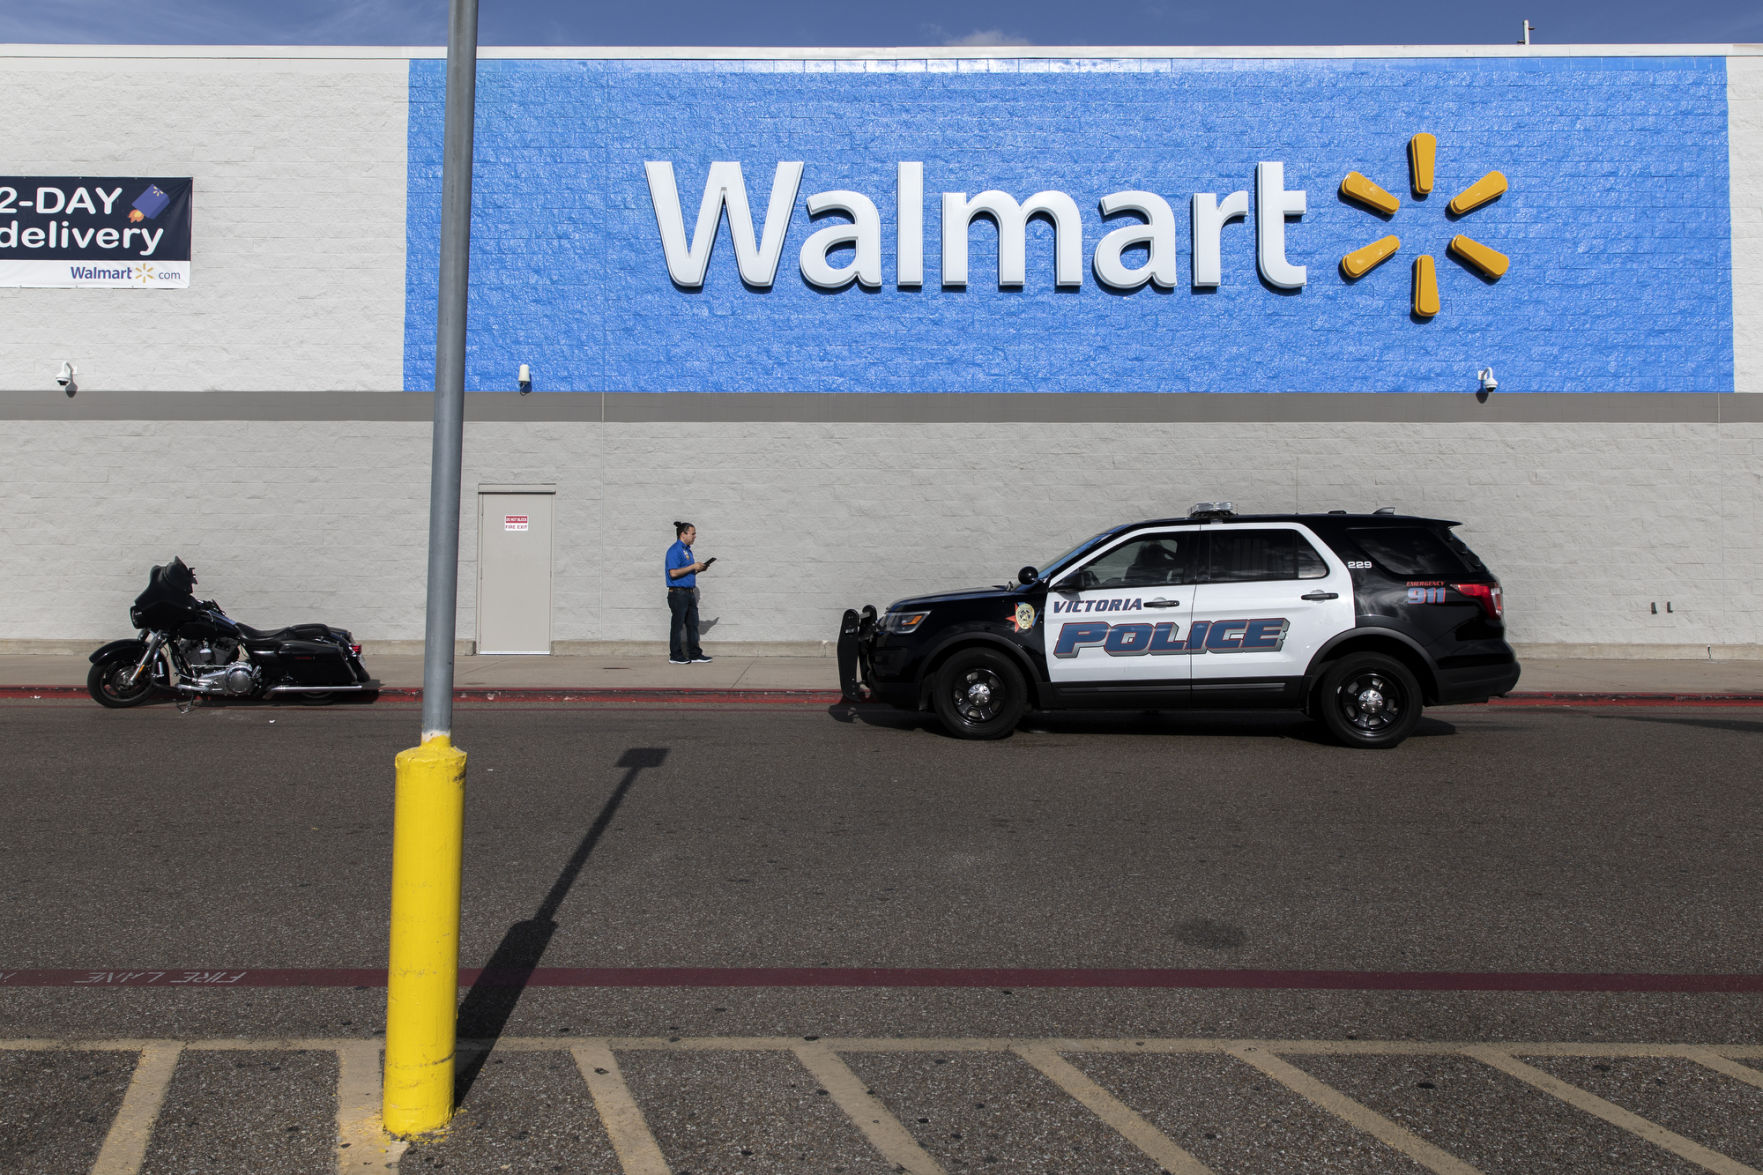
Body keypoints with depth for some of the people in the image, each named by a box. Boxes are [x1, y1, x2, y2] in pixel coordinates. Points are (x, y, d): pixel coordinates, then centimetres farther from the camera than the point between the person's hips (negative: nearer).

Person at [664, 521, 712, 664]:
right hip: (678, 593, -9)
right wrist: (693, 567, -17)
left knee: (693, 624, 9)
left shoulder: (687, 550, 18)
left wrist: (699, 569, 8)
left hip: (689, 593, 9)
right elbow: (673, 573, -22)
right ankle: (675, 656, 8)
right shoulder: (674, 550, -12)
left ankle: (695, 655, 14)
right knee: (678, 625, -1)